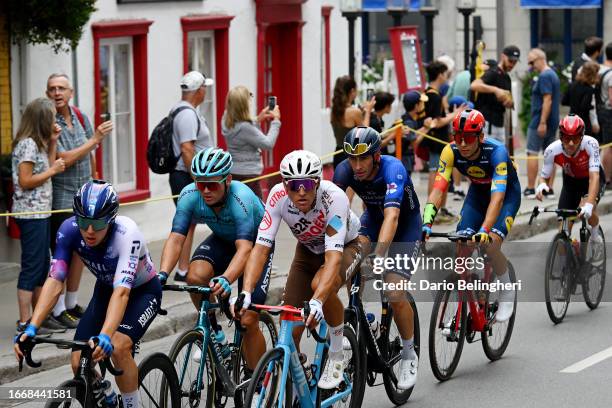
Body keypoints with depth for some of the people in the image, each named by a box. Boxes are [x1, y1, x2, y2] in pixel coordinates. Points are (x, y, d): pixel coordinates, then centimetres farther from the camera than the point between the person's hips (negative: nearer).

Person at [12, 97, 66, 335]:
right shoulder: (27, 144, -15)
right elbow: (25, 181, -19)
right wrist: (53, 170, -11)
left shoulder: (38, 143, 15)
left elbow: (48, 168, 12)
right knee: (32, 267, -8)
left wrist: (53, 143, 9)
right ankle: (25, 322, -5)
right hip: (30, 213, -10)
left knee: (42, 267, 13)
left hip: (40, 213, 10)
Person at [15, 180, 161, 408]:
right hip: (105, 290, 5)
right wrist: (31, 328, -41)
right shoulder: (69, 230, -25)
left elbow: (122, 291, -46)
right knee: (79, 363, -10)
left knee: (117, 347, -31)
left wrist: (105, 336, -61)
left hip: (143, 291, -4)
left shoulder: (127, 234, -36)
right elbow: (54, 281, -28)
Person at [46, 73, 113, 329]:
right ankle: (57, 310, 0)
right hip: (61, 199, -7)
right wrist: (95, 139, -20)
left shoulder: (80, 117, 7)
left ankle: (72, 304, 23)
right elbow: (64, 159, -21)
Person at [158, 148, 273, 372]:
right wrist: (163, 274, -46)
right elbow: (176, 238, -29)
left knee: (248, 321, -14)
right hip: (223, 240, 4)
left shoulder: (241, 199, -37)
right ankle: (212, 329, -3)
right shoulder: (190, 195, -25)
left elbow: (244, 248, -47)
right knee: (195, 276, -30)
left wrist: (225, 279, -65)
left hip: (256, 245, -4)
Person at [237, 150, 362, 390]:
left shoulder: (334, 197, -38)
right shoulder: (278, 196, -28)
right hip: (308, 251, 4)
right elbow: (261, 248, -31)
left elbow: (333, 257, -46)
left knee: (321, 286, -36)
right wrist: (246, 293, -46)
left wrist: (317, 302, -60)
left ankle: (337, 357, -14)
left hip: (345, 247, -4)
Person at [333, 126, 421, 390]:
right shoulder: (345, 170, -22)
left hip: (406, 223, -4)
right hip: (373, 216, 4)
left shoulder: (392, 169, -36)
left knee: (395, 294, -17)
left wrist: (379, 255, -61)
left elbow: (392, 217, -48)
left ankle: (409, 355, 7)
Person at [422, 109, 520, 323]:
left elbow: (497, 198, -44)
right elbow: (438, 190, -31)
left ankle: (507, 291, 1)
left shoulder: (496, 151, -36)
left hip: (507, 192, -4)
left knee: (490, 244, -24)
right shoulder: (451, 152, -25)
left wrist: (484, 231, -57)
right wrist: (426, 224, -45)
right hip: (477, 191, 4)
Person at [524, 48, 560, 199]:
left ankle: (530, 189, -4)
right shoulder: (553, 75, 16)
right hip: (553, 122, 10)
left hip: (540, 122, -10)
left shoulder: (544, 76, -15)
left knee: (532, 153, -4)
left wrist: (542, 123, -24)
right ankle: (549, 189, 8)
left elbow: (547, 100, -22)